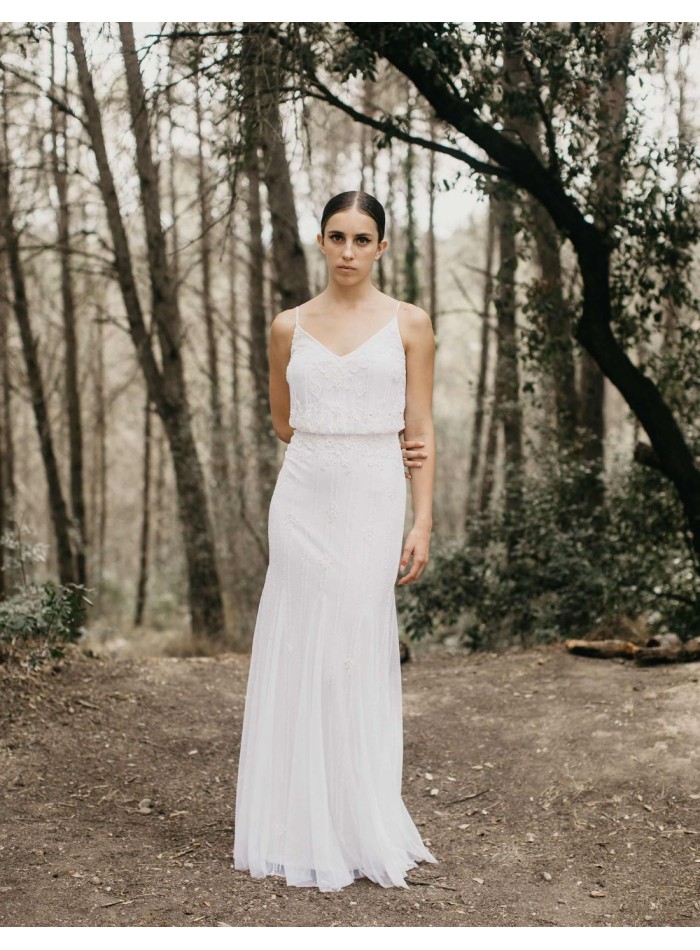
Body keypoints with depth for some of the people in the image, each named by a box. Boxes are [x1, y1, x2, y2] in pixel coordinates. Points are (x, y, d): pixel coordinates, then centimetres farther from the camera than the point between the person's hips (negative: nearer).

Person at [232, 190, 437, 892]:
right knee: (302, 656, 1)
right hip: (304, 497, 2)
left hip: (372, 500, -1)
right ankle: (306, 831, 12)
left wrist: (422, 524, -6)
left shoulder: (409, 324, 4)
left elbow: (419, 432, 2)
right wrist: (369, 442, 11)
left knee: (358, 655, -1)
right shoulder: (289, 327, 8)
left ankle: (359, 827, 14)